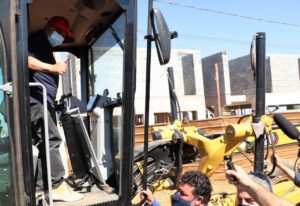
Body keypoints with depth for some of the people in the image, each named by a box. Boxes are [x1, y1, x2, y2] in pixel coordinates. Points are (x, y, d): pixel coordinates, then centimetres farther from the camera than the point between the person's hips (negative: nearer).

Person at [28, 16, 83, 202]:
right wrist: (52, 67, -21)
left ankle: (40, 188, 10)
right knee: (51, 140, -14)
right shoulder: (36, 39, 0)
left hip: (45, 101, 10)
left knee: (46, 144, 6)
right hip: (36, 100, -10)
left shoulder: (46, 47, 29)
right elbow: (25, 59, -19)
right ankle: (58, 186, -11)